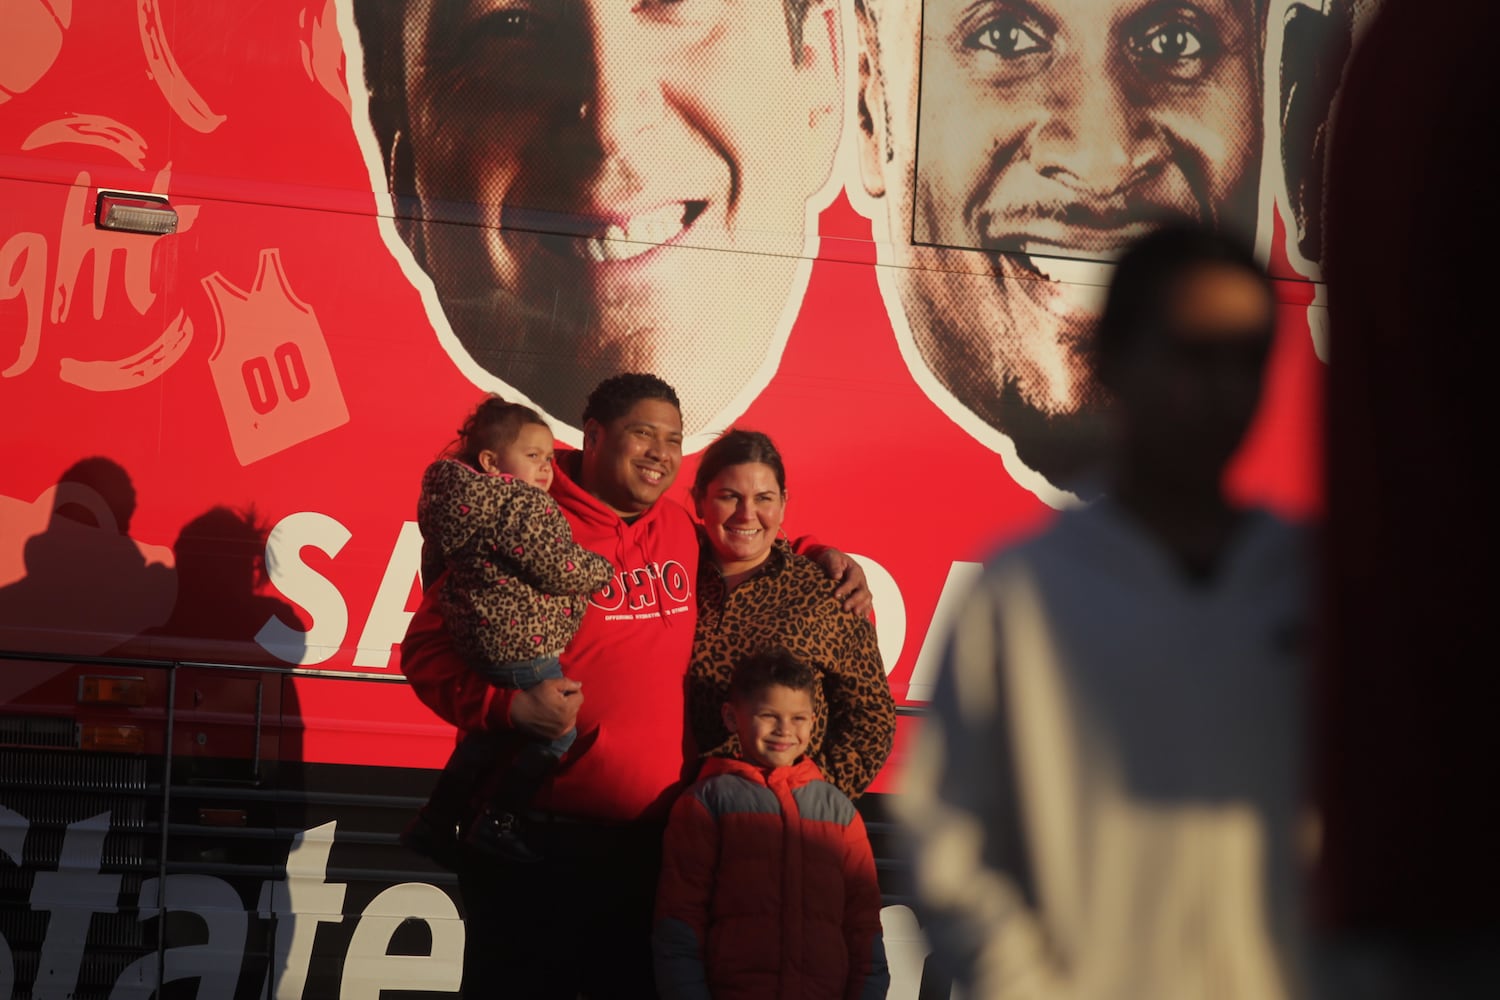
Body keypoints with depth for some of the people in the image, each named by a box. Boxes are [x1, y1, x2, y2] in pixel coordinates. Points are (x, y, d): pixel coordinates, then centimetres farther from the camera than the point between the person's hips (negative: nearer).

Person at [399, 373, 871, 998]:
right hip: (537, 840, -6)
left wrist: (821, 558, 15)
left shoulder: (684, 533, 10)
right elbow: (428, 647, -9)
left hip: (656, 841, 6)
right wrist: (509, 705, -23)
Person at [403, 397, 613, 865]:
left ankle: (435, 824, 29)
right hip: (521, 645, -11)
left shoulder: (472, 501, 10)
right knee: (558, 731, 2)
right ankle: (499, 821, 8)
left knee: (487, 733, 23)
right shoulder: (522, 507, -20)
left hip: (480, 643, 11)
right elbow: (561, 571, -23)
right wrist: (604, 569, -4)